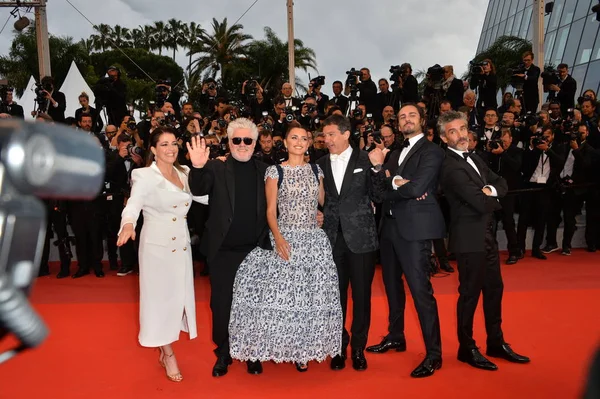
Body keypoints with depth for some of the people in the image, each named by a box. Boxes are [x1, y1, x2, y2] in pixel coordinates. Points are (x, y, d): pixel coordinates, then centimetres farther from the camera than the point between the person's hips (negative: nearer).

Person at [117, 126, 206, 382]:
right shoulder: (145, 176, -11)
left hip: (182, 243, 6)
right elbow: (133, 204, -26)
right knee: (162, 295, 5)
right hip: (157, 244, -5)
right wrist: (128, 224, -46)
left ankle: (164, 350, 29)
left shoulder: (184, 172, 5)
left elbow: (206, 196, 2)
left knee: (179, 294, 11)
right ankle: (168, 354, 21)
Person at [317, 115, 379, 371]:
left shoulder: (365, 160, -1)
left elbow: (378, 197, -4)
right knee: (335, 295, 9)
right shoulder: (321, 164, 9)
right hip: (331, 238, 3)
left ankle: (358, 348, 24)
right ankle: (339, 347, 26)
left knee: (361, 295, 7)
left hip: (360, 237, -2)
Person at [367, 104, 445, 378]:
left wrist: (388, 183, -5)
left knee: (420, 290, -6)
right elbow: (379, 188, 5)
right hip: (390, 226, 8)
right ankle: (396, 337, 35)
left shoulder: (431, 151, -7)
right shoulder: (395, 153, 16)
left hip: (414, 228, -8)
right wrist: (397, 185, -15)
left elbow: (416, 188, -20)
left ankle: (434, 353, 5)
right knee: (392, 285, 18)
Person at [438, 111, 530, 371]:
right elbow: (481, 203, -24)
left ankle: (496, 343, 32)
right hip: (470, 238, -9)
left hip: (487, 235, 9)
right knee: (470, 293, 3)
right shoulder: (451, 167, -19)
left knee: (494, 289, 16)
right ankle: (467, 348, 20)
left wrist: (491, 189, -14)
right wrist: (494, 199, -2)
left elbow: (502, 184, 9)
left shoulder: (474, 158, 11)